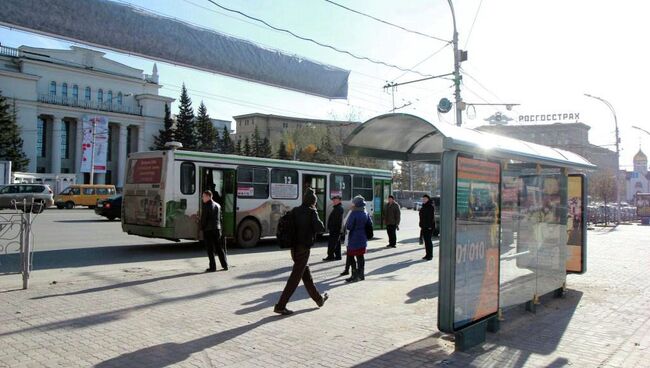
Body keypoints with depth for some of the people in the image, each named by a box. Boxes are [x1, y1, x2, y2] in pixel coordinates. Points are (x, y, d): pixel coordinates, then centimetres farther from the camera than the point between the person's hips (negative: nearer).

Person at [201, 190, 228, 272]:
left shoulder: (206, 206, -11)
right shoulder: (218, 205, 11)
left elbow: (203, 218, -12)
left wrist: (202, 228, -1)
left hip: (208, 230, -7)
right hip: (217, 229, 7)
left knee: (210, 249, -1)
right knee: (219, 248, 13)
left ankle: (213, 267, -1)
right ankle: (225, 265, 14)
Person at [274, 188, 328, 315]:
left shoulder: (295, 210, 6)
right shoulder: (311, 212, -11)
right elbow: (320, 228, -20)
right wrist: (322, 226, 0)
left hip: (294, 247, 8)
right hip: (303, 248, -8)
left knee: (307, 275, 18)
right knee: (295, 278, -4)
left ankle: (319, 299, 35)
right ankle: (280, 306, -4)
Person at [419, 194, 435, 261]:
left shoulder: (431, 206, -11)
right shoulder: (423, 207, 16)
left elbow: (432, 217, -17)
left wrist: (430, 226, -21)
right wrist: (421, 225, 16)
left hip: (429, 226, -8)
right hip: (424, 226, 8)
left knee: (428, 240, -7)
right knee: (425, 240, 10)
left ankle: (430, 255, -1)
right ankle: (427, 254, 17)